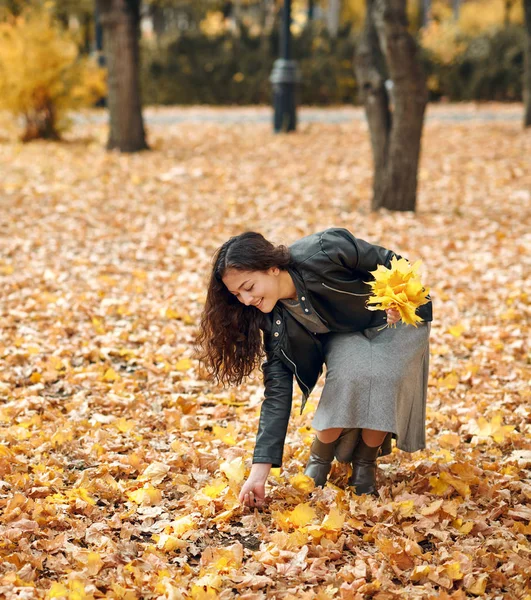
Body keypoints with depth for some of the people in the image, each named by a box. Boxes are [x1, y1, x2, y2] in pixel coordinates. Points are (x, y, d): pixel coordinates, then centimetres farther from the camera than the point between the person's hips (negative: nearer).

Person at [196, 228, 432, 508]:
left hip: (397, 320, -2)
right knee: (350, 374, -32)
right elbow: (277, 393, -18)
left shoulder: (324, 251, -34)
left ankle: (365, 463, -8)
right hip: (344, 336, 2)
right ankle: (319, 461, -8)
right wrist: (260, 469, -23)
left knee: (380, 376, -32)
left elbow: (391, 263, -19)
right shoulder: (275, 321, -19)